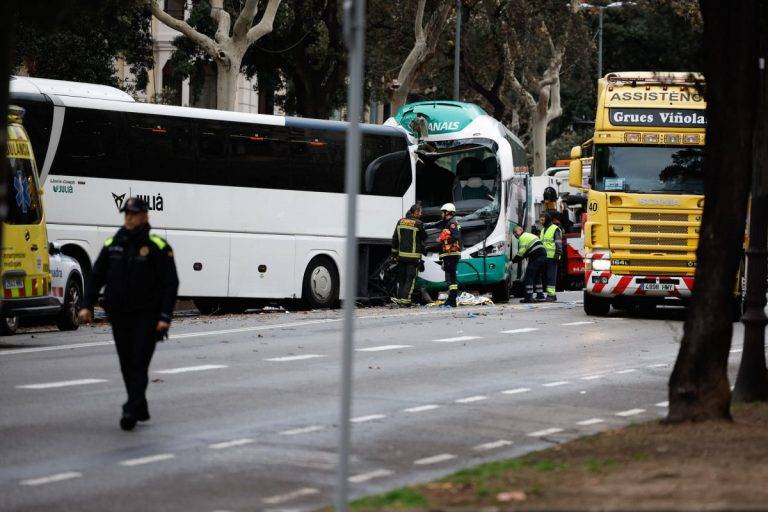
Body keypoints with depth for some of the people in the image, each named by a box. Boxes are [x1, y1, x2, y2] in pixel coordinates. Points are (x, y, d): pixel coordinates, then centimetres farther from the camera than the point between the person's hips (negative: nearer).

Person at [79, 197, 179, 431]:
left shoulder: (158, 247, -4)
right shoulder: (112, 245, 10)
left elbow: (170, 284, -6)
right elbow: (96, 277, 12)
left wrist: (165, 316, -14)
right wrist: (87, 305, 0)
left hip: (146, 315, -5)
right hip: (119, 315, 5)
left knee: (139, 363, -11)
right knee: (127, 365, 9)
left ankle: (132, 410, -17)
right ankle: (140, 409, 20)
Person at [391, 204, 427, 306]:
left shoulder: (400, 222, 7)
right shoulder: (418, 224, -11)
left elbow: (395, 238, 12)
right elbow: (424, 238, 1)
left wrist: (394, 252, 19)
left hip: (401, 255, 5)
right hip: (413, 256, -5)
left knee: (401, 277, 13)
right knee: (410, 278, -1)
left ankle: (400, 298, 12)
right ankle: (405, 299, -6)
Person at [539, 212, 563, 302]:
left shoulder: (555, 229, -4)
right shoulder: (543, 230, 22)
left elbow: (559, 243, -9)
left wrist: (558, 254, -17)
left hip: (552, 257, -9)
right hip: (544, 257, 9)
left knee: (551, 276, -11)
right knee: (546, 276, 7)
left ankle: (551, 294, -13)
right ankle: (551, 294, 11)